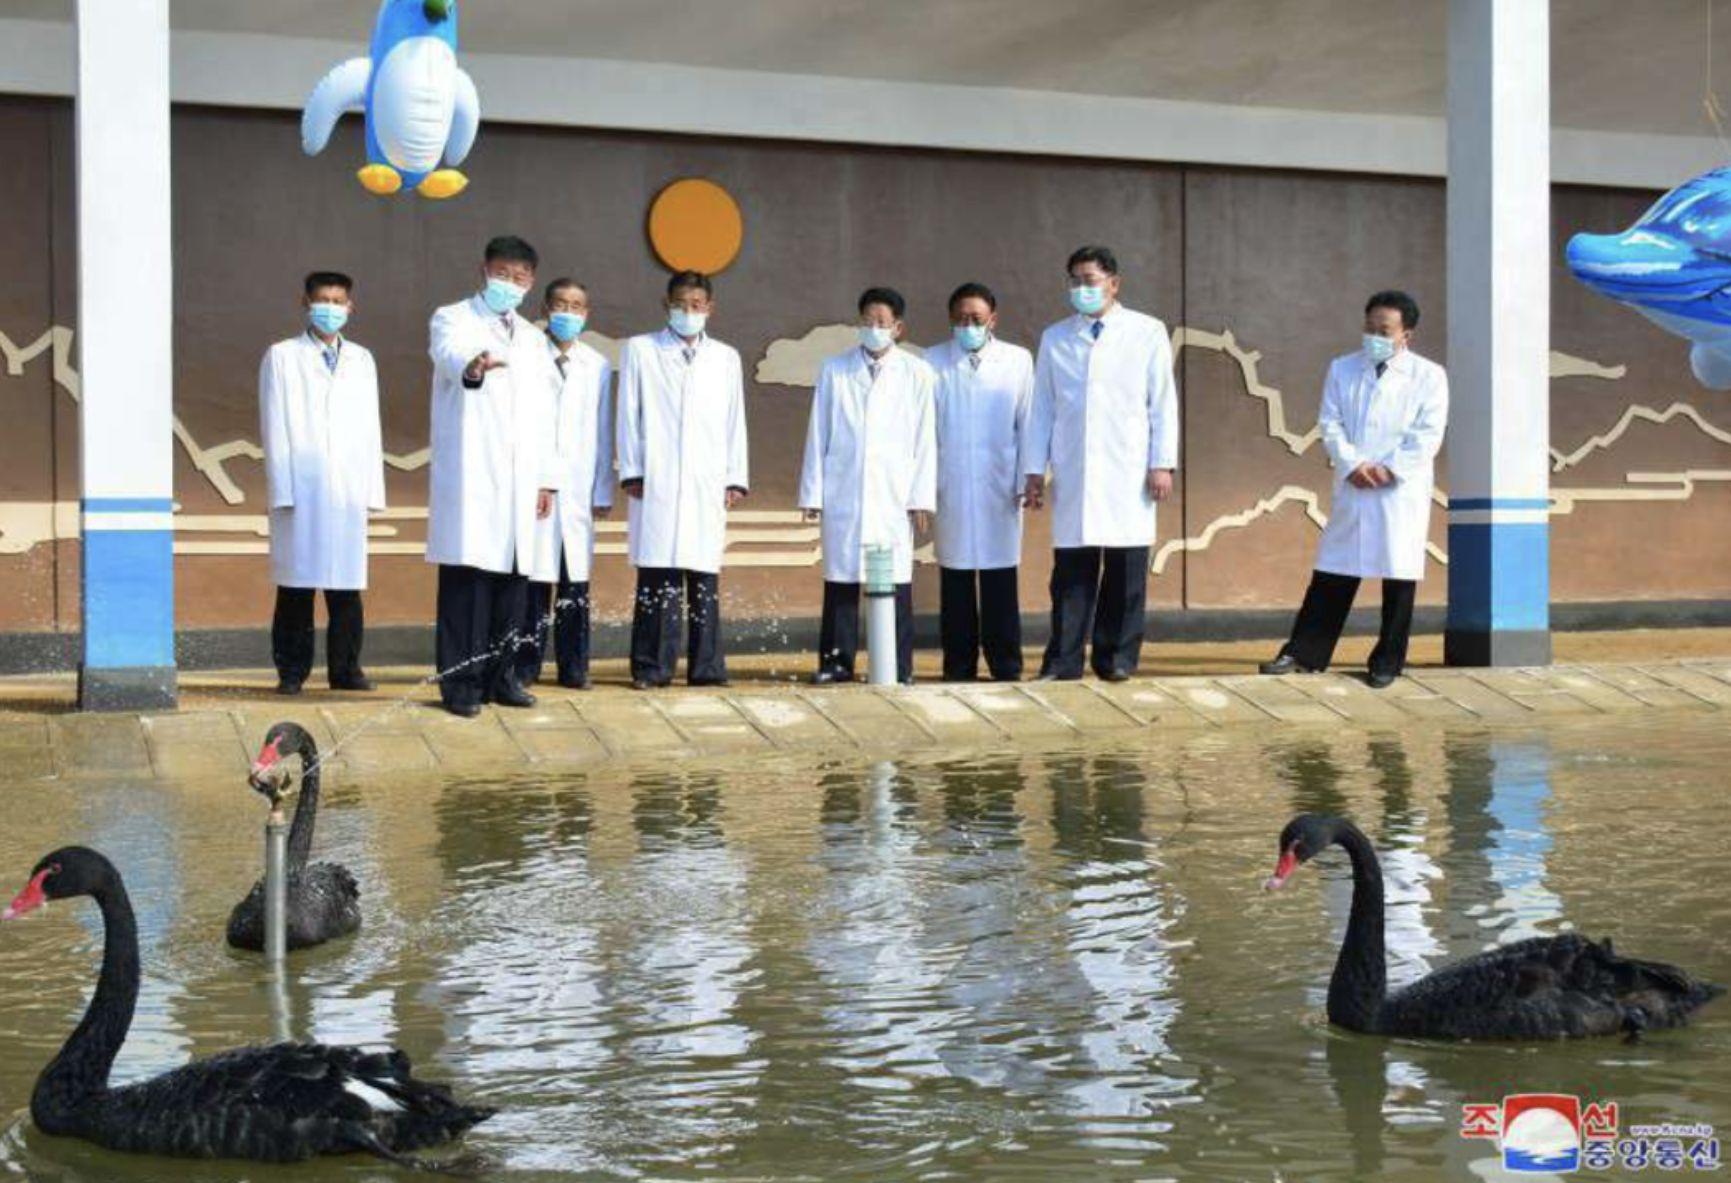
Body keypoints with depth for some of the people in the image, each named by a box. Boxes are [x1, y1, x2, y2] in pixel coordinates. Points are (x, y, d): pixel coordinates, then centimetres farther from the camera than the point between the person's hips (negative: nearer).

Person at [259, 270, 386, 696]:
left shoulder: (361, 360, 16)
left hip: (348, 489, 3)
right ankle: (292, 671, 5)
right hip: (299, 489, -3)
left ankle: (345, 668, 10)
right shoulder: (282, 357, 5)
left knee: (347, 584, 2)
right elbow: (274, 427, 0)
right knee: (296, 585, -1)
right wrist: (282, 488, -8)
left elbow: (369, 427, 14)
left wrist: (371, 486, 6)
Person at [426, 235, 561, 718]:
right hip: (469, 474, -6)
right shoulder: (452, 320, 3)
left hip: (519, 477, 6)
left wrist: (547, 478, 14)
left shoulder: (533, 340, 22)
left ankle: (500, 677, 11)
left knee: (513, 578, 4)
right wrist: (473, 366, -45)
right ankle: (460, 682, -7)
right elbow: (450, 353, -22)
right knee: (467, 577, -9)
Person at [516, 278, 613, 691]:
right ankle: (525, 667, 4)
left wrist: (603, 492, 9)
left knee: (575, 579, 1)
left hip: (578, 488, 2)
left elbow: (603, 433, 12)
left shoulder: (598, 366, 11)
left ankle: (573, 667, 7)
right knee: (532, 579, -3)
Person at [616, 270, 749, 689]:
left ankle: (705, 666, 3)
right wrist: (632, 472, -1)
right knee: (657, 574, -6)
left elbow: (735, 421, 14)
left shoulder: (726, 358, 16)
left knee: (705, 574, 0)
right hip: (656, 482, -2)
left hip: (707, 483, 2)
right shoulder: (640, 350, 10)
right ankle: (652, 667, -3)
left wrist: (736, 478, 7)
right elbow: (629, 415, 7)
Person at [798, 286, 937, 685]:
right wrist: (812, 493, 4)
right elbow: (818, 435, 9)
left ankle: (899, 667, 3)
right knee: (840, 579, 0)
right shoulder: (835, 371, 9)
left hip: (894, 495, -1)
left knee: (896, 581, -2)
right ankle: (836, 661, 7)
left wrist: (922, 498, 0)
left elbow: (925, 441, 5)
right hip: (843, 493, 1)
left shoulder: (916, 374, 7)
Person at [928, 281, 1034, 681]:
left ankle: (1006, 665, 6)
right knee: (955, 582, 2)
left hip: (999, 488, 0)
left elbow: (1028, 423, 7)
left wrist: (1027, 480, 2)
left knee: (1001, 583, -1)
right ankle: (958, 666, 8)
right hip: (950, 490, 0)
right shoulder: (934, 362, 7)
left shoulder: (1018, 360, 7)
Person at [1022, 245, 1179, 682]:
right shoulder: (1054, 339, 12)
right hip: (1071, 477, 1)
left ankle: (1116, 657, 9)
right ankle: (1063, 659, 2)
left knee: (1126, 571, -1)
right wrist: (1034, 469, 7)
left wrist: (1162, 464, -2)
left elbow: (1163, 403, 5)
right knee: (1071, 570, -2)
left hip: (1128, 475, -1)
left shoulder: (1148, 333, 6)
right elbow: (1042, 408, 12)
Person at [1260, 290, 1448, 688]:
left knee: (1399, 577, 2)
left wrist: (1390, 469, -14)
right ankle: (1304, 654, 6)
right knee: (1331, 573, 3)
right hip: (1351, 490, 2)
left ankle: (1387, 663, 12)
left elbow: (1428, 435, -4)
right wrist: (1352, 464, -11)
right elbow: (1330, 425, 4)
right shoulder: (1342, 369, 11)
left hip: (1402, 491, -2)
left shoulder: (1428, 376, 3)